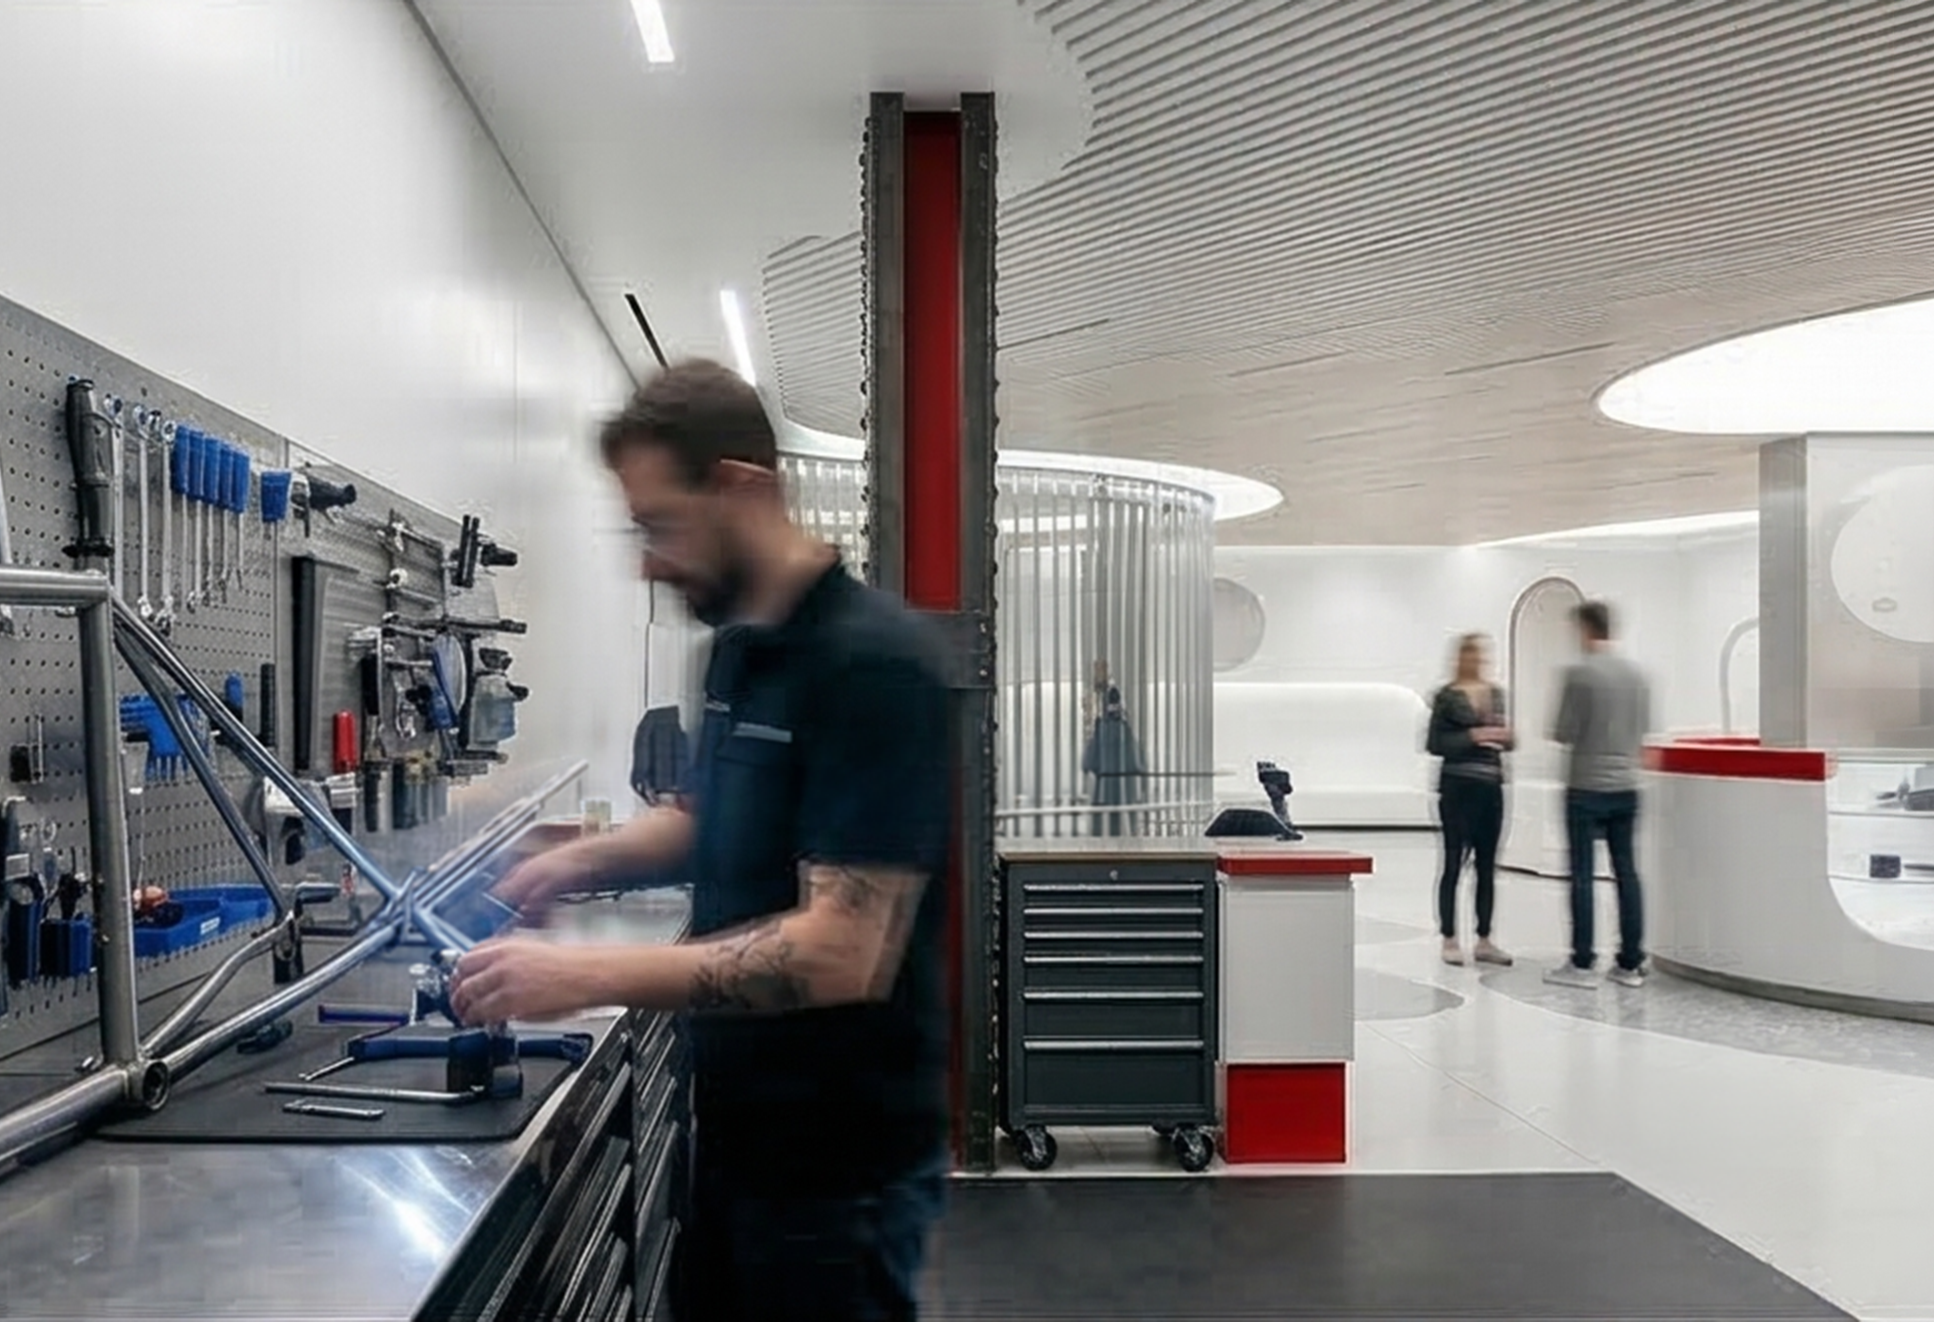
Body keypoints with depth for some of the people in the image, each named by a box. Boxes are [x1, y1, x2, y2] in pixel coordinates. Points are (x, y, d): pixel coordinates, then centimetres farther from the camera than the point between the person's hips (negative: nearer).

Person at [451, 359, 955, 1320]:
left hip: (838, 1158, -8)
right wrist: (581, 863, 4)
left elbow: (840, 953, -28)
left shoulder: (872, 663, -24)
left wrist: (586, 977, -28)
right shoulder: (738, 646, 5)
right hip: (736, 1128, 8)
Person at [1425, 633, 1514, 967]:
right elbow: (1434, 744, -8)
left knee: (1487, 865, 9)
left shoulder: (1495, 693, 11)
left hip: (1491, 786, 6)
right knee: (1454, 863, -1)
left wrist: (1505, 736, -2)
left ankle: (1484, 940, 16)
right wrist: (1472, 737, -19)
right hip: (1458, 787, -5)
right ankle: (1449, 940, 6)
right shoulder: (1447, 697, -5)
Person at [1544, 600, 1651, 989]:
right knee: (1627, 872, 9)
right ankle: (1631, 964, 12)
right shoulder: (1637, 674, 6)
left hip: (1587, 788, -6)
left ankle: (1582, 964, 2)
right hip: (1626, 787, 6)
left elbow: (1564, 733, -11)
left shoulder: (1579, 672, -12)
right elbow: (1643, 728, 13)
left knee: (1582, 875, 0)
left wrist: (1557, 732, 10)